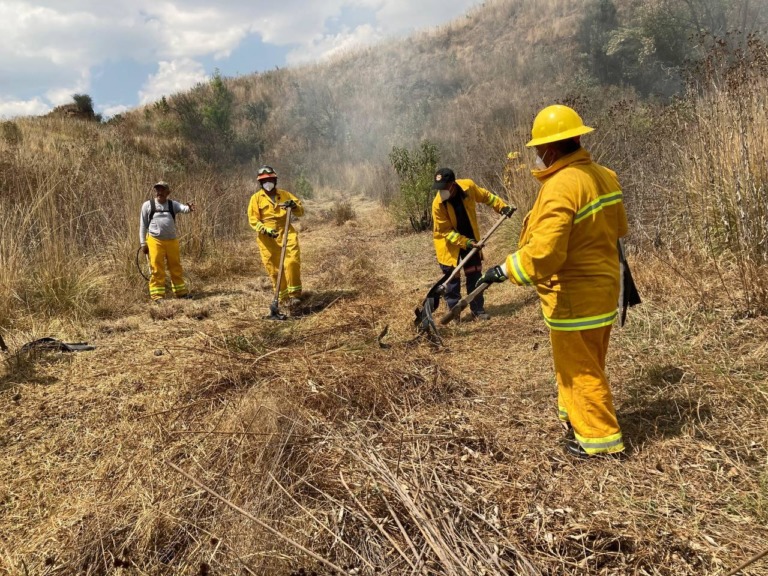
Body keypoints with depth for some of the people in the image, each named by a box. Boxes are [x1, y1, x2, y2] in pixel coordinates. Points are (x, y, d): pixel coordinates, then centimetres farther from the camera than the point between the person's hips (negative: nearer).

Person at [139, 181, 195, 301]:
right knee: (157, 269, -2)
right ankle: (157, 294, 6)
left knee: (176, 267, 11)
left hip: (172, 241, 3)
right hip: (155, 241, -2)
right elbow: (143, 225, 5)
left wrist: (189, 208, -40)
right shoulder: (148, 205, 3)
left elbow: (183, 208, -14)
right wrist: (143, 243, 0)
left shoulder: (172, 204, 7)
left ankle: (180, 291, 23)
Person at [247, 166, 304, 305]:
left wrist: (294, 206, -12)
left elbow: (301, 211, 11)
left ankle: (294, 293, -5)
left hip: (286, 233, 1)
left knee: (292, 261, -16)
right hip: (267, 238, 0)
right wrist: (265, 229, -19)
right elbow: (253, 220, -2)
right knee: (274, 269, 3)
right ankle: (285, 297, 14)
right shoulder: (256, 198, 5)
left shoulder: (285, 195, 11)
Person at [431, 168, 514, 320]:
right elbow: (445, 231, -20)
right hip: (449, 244, -3)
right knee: (452, 278, 0)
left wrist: (502, 207, 1)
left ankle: (478, 310, 17)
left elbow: (486, 196, 3)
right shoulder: (438, 204, -26)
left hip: (470, 239, 4)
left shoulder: (468, 187, -18)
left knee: (474, 275, 8)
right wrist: (465, 242, -26)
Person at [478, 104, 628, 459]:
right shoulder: (604, 176, 4)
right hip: (602, 288, 9)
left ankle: (600, 438, 21)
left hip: (574, 296, -9)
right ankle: (574, 417, 40)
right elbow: (617, 227, 16)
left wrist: (504, 270, -19)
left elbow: (543, 252, -30)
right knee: (584, 362, 23)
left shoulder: (561, 186, -24)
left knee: (580, 367, 7)